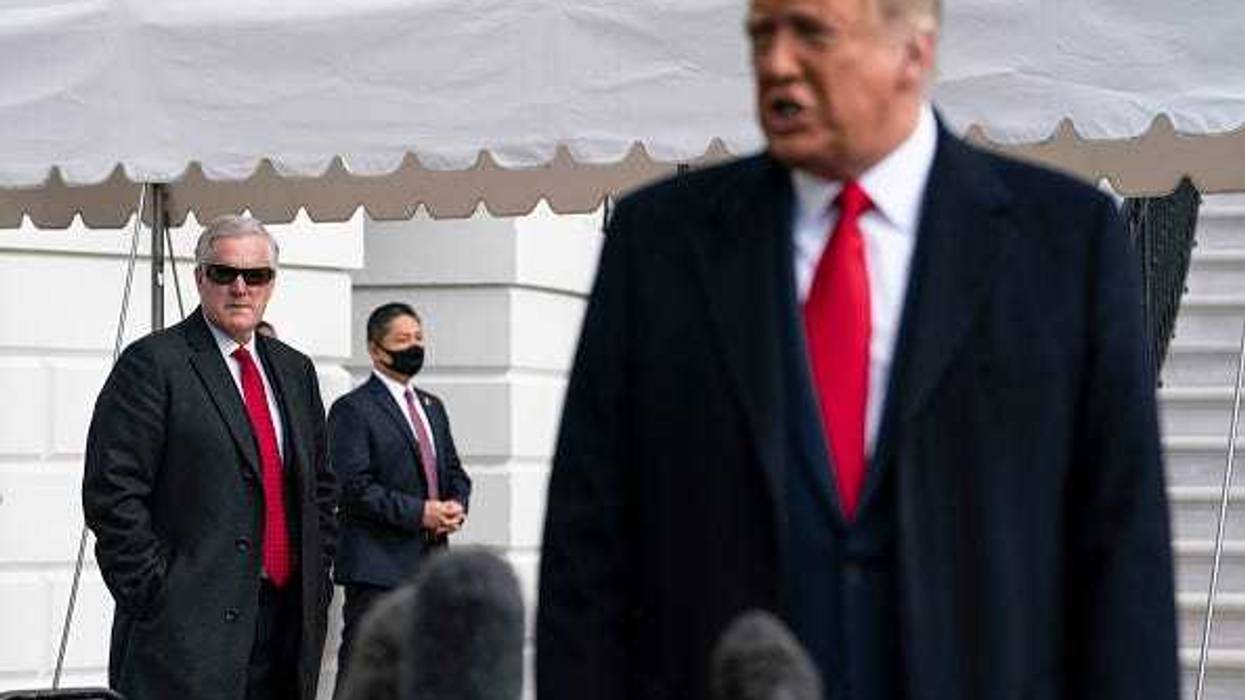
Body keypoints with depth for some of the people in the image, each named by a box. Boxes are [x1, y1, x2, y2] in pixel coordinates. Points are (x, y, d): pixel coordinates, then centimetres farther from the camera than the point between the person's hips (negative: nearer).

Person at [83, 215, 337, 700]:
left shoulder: (294, 370, 18)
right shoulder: (153, 363, -4)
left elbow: (322, 488, 24)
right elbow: (112, 494, -10)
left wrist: (317, 581, 13)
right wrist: (154, 599, -13)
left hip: (289, 620, 6)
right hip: (190, 630, -6)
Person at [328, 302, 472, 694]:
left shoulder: (432, 407, 19)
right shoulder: (353, 410, -6)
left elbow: (453, 471, 23)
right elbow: (353, 487, -15)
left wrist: (456, 505, 0)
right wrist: (418, 513, -18)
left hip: (430, 565, 8)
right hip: (377, 566, -8)